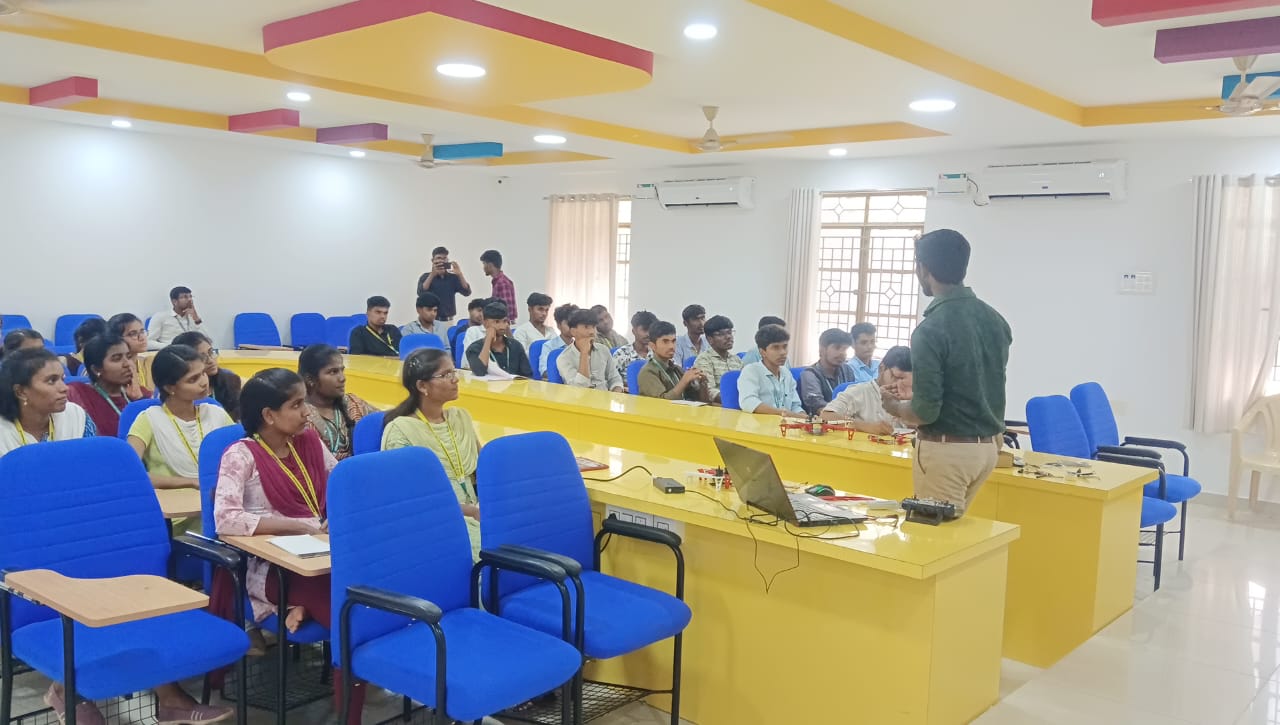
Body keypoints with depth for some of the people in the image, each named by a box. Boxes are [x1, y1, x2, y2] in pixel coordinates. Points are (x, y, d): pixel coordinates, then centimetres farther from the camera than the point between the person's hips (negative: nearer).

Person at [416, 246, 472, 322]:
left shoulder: (453, 277, 7)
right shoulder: (426, 276, 2)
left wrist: (459, 274, -18)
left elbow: (467, 292, -5)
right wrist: (432, 274, -22)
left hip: (449, 320, 2)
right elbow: (421, 292, -16)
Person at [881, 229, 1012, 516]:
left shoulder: (931, 329, -19)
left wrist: (894, 406, 1)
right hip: (987, 446, 8)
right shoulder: (996, 320, 4)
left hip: (946, 449, -8)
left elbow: (926, 411, -20)